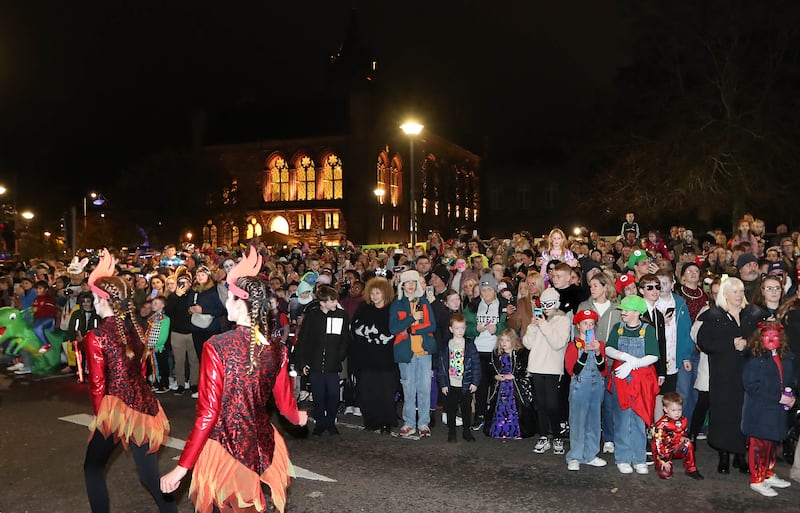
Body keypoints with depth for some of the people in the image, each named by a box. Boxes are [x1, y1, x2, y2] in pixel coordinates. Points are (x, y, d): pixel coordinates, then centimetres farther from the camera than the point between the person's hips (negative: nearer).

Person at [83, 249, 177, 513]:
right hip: (144, 405, 5)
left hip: (117, 407, -5)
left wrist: (99, 414, 6)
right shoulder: (135, 328, 5)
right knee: (150, 475, 12)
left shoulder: (96, 336, -12)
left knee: (93, 468, 19)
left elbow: (98, 384, -9)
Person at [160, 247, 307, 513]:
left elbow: (208, 413, -19)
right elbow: (285, 403, 5)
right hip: (262, 447, 4)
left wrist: (182, 468, -13)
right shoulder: (277, 348, -6)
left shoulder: (217, 346, -19)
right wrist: (299, 418, 28)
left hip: (225, 448, -4)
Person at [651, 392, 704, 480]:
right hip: (663, 451, -5)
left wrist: (683, 438, -8)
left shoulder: (683, 421, -4)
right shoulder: (661, 425, -24)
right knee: (665, 474, -20)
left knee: (689, 444, -22)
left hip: (676, 448, 5)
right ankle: (659, 464, 16)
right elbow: (658, 444, -22)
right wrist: (663, 461, -22)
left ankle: (691, 470, -6)